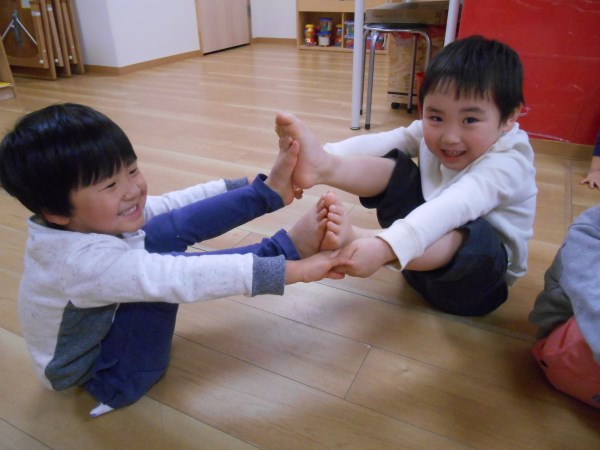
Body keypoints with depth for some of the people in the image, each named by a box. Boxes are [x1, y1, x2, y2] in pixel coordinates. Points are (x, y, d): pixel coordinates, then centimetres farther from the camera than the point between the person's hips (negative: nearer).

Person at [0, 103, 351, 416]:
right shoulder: (84, 262, -39)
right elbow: (185, 279, -46)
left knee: (173, 226, -11)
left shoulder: (99, 216, -16)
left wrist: (240, 186, -5)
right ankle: (286, 247, -26)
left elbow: (168, 204, -6)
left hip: (105, 322, 7)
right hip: (107, 379, -7)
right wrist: (294, 268, -48)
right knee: (162, 273, -32)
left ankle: (268, 191, -8)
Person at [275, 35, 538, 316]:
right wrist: (326, 156, -36)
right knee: (393, 166, -11)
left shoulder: (508, 164, -26)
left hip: (477, 273, -5)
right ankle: (323, 167, -38)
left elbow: (454, 207, -44)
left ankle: (353, 239, -56)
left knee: (475, 236, -40)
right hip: (425, 233, 5)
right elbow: (381, 142, -19)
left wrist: (385, 247, -58)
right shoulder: (432, 131, -6)